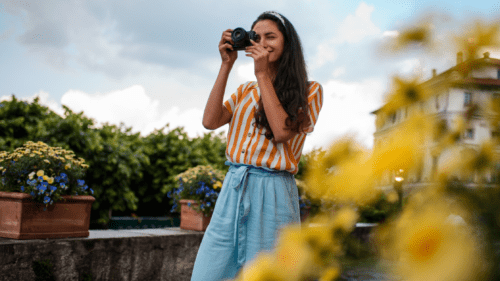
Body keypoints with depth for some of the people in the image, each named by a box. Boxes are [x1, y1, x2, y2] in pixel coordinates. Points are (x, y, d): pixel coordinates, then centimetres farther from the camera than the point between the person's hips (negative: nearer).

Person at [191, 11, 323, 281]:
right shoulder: (246, 91, 17)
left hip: (272, 194, -4)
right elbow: (210, 121, 2)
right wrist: (226, 65, 3)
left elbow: (281, 132, -12)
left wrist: (263, 74, -8)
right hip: (232, 190, 4)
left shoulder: (309, 91, 4)